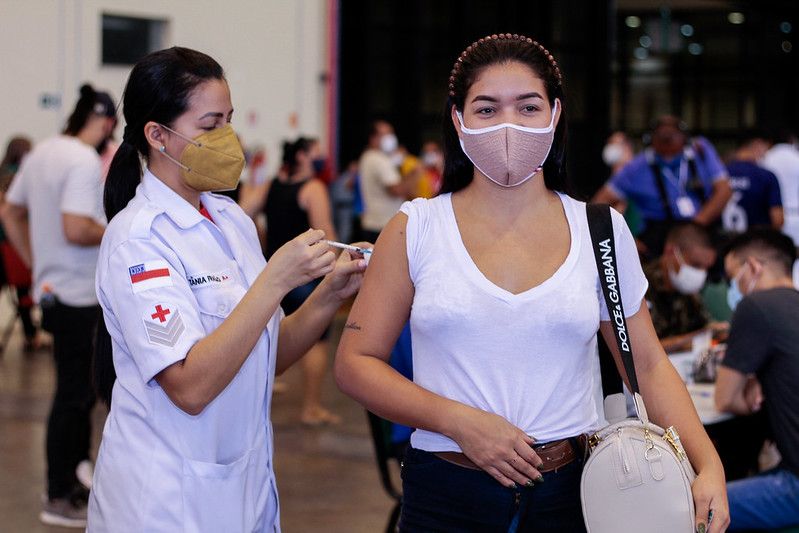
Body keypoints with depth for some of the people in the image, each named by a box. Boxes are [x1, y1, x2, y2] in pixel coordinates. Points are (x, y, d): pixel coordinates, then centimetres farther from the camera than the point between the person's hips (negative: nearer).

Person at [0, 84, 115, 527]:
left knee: (79, 389, 20)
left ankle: (71, 480, 30)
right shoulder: (84, 161, -19)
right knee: (73, 395, -1)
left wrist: (37, 265, 18)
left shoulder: (42, 153, 10)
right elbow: (76, 229, -29)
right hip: (77, 295, -9)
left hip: (52, 288, 9)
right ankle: (60, 499, 6)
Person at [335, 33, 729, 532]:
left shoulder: (601, 231, 3)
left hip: (570, 491, 1)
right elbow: (355, 362, -1)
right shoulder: (416, 229, -1)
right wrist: (458, 421, -15)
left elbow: (649, 366, 6)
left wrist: (709, 467, -8)